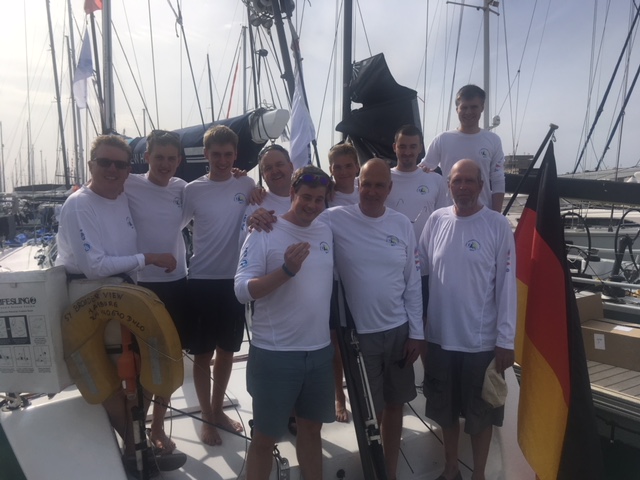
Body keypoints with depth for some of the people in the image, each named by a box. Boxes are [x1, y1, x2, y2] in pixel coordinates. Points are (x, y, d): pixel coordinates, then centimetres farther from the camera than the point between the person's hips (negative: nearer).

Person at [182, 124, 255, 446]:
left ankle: (218, 409, 35)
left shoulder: (247, 186, 0)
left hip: (235, 279, 2)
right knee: (203, 353, 7)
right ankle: (206, 417, 25)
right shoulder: (193, 190, -2)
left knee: (227, 350, 15)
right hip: (202, 280, -2)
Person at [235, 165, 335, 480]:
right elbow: (242, 290, -17)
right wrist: (286, 269, -29)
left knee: (311, 428, 22)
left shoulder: (327, 232, 6)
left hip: (320, 350, 5)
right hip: (274, 354, -5)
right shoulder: (264, 234, -11)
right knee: (265, 437, 9)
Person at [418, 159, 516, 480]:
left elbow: (506, 285, -9)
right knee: (446, 408, 19)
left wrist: (506, 339, -9)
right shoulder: (436, 220, 0)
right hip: (440, 336, 3)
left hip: (481, 340, -3)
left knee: (480, 412, 13)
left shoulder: (498, 226, -9)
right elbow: (419, 267, 4)